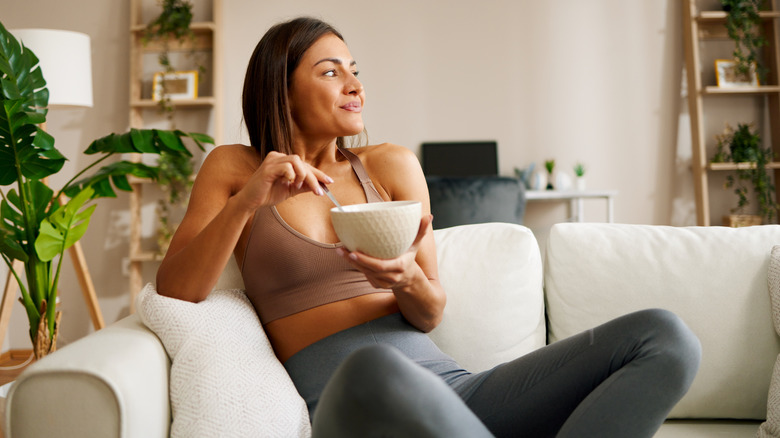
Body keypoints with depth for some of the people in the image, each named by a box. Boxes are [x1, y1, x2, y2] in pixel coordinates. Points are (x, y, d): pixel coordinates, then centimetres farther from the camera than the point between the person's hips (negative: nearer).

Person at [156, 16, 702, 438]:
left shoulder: (393, 165, 16)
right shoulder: (233, 168, 12)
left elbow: (431, 314, 13)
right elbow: (173, 292, 0)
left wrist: (407, 280, -11)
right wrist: (247, 201, -13)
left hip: (448, 382, 5)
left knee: (663, 336, -13)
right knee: (371, 369, -44)